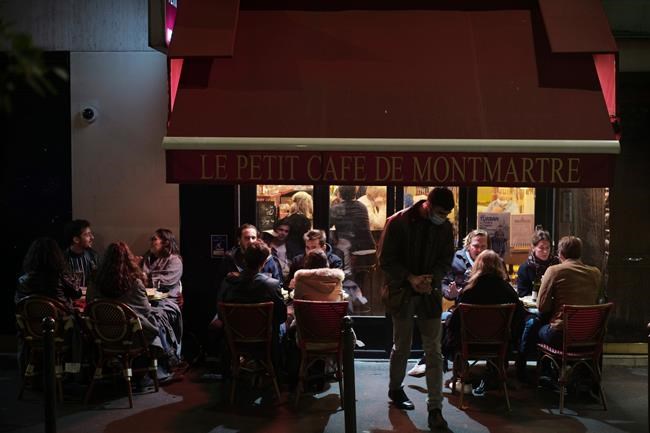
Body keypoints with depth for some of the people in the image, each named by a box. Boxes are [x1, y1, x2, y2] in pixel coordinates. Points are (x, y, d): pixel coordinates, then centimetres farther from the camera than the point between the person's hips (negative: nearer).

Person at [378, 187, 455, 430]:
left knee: (434, 351, -2)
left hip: (430, 294, 2)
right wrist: (410, 278, -21)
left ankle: (435, 408, 2)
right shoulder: (398, 222, -12)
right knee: (402, 346, 12)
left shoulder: (445, 227, -2)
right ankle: (395, 390, 35)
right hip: (402, 292, -2)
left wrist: (431, 279, -17)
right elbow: (386, 260, -10)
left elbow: (446, 261, 3)